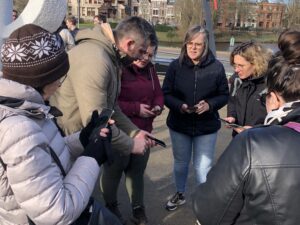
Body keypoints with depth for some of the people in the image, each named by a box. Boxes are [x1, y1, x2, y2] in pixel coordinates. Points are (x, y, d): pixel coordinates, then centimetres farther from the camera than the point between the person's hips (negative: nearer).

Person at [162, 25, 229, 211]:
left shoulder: (216, 67, -10)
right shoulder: (176, 65, -9)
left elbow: (224, 95, -2)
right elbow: (166, 93, -5)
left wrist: (210, 105, -21)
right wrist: (180, 106, -23)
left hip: (207, 126, -1)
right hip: (179, 125, 2)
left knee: (203, 167, 5)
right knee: (181, 162, 20)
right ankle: (180, 195, 44)